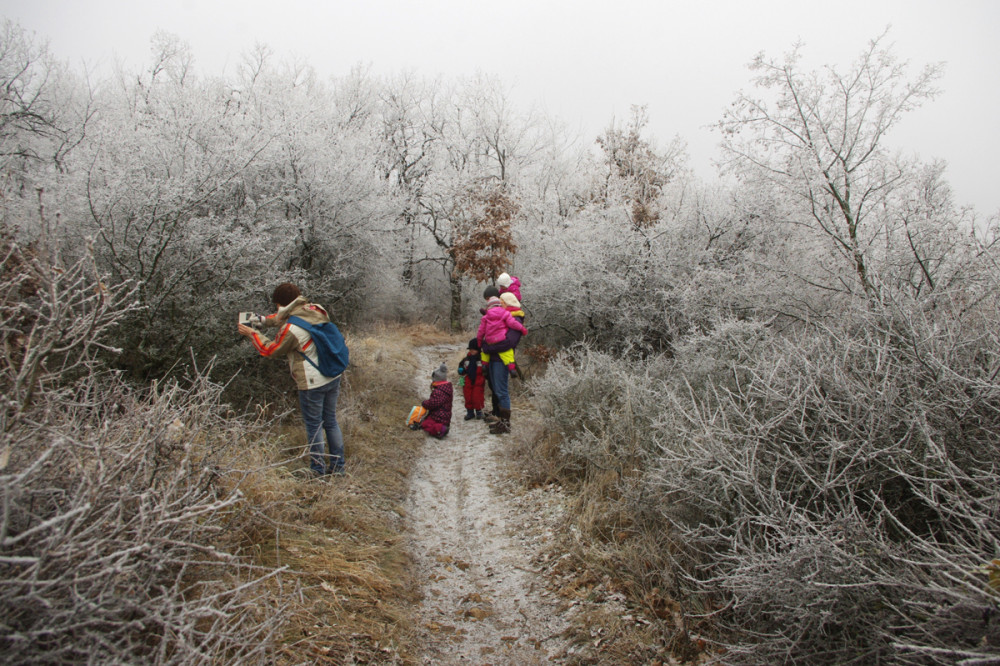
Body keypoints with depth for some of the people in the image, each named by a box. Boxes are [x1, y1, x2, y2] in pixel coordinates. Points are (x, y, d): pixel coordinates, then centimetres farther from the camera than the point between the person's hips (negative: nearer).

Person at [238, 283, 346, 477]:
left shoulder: (290, 329, -21)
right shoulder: (316, 310, -1)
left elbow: (271, 350, -3)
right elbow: (289, 315, 20)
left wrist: (252, 334, 10)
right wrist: (264, 320, 15)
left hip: (313, 383, -7)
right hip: (333, 376, 7)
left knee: (313, 425, 9)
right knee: (331, 421, 18)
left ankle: (318, 470, 22)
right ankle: (337, 466, 27)